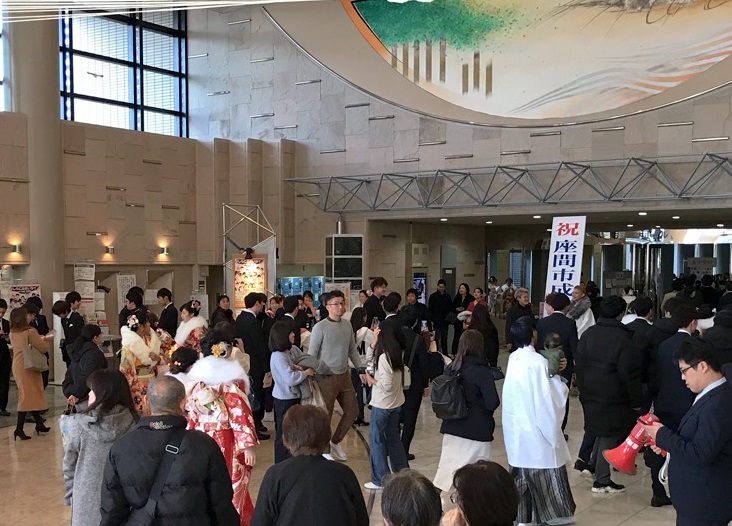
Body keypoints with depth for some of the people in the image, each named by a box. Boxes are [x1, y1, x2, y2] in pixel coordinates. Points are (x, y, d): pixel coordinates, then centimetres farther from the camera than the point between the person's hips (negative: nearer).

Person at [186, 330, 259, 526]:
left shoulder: (197, 375, 4)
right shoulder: (232, 377, -12)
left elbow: (192, 412, 10)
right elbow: (240, 413, -15)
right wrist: (248, 445, -12)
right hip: (226, 442, -5)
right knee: (231, 488, 5)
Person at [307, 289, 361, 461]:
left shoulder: (347, 325, 5)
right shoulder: (320, 327, -13)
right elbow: (311, 355, -11)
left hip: (344, 376, 6)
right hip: (326, 378, -6)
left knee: (352, 411, 12)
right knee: (325, 415, 3)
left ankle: (335, 442, 31)